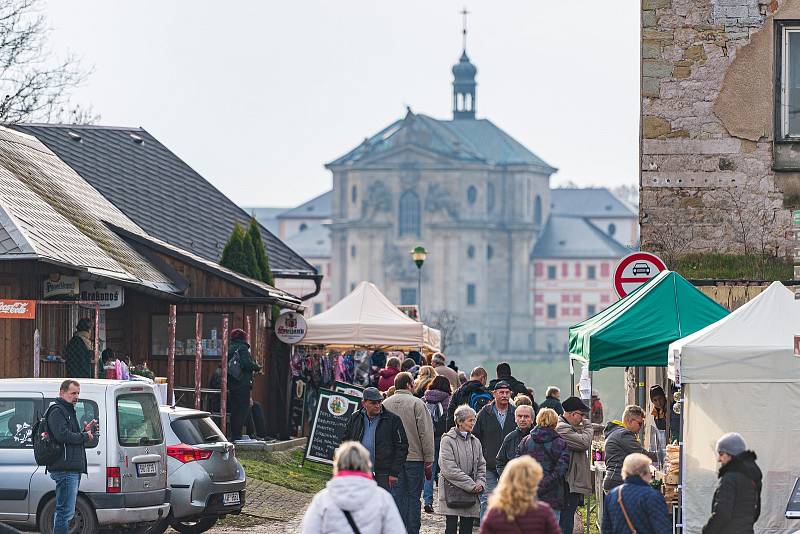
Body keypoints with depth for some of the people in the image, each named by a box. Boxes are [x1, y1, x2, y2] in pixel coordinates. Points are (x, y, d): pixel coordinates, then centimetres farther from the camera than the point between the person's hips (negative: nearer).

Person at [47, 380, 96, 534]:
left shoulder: (69, 411, 26)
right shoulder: (57, 411, -7)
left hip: (73, 469, 11)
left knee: (64, 511, 14)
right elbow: (62, 435, -21)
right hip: (65, 469, -11)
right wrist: (85, 436, -10)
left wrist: (85, 431, 10)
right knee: (65, 512, -13)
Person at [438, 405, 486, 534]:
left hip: (471, 493, 6)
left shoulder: (475, 442, 14)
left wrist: (480, 483, -4)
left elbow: (481, 465, 16)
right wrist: (471, 485, -15)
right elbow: (449, 469, -14)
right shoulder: (448, 440, -6)